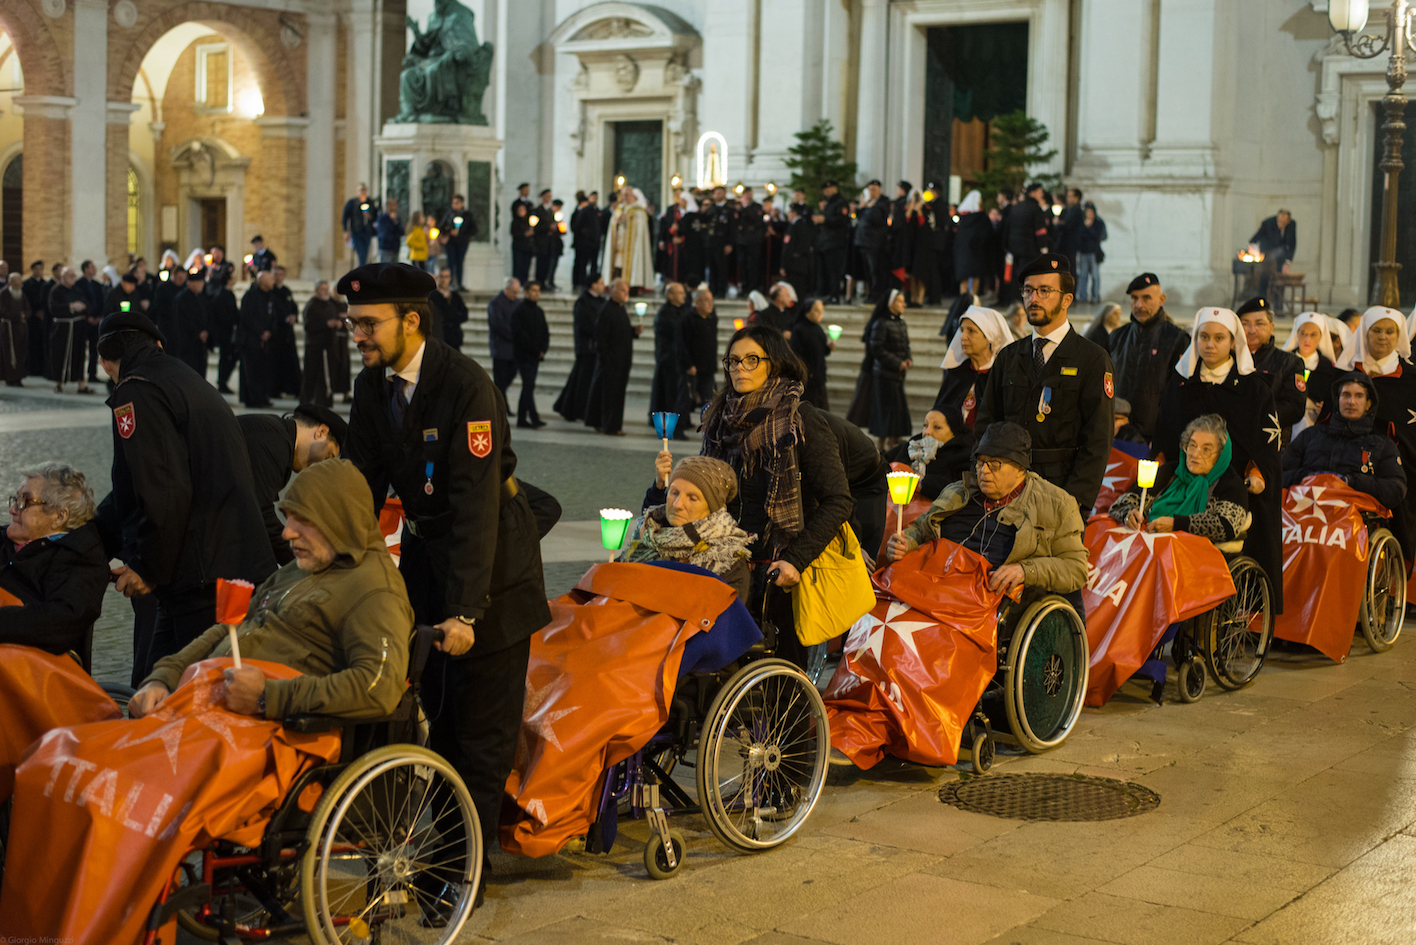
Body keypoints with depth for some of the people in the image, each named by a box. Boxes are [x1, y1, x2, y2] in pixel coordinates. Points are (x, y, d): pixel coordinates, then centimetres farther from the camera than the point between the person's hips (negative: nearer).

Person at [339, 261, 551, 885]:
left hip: (490, 558, -7)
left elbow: (477, 503, -28)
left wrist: (465, 610, -31)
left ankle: (468, 861, 7)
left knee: (483, 721, -1)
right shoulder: (372, 386, -1)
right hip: (425, 547, 7)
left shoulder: (466, 386, -24)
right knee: (430, 705, 14)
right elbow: (364, 486, 7)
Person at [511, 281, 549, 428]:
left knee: (528, 387, 9)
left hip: (536, 355, 7)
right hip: (524, 355, -7)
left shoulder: (539, 311, 14)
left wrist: (543, 349, -1)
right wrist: (536, 351, -12)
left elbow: (545, 332, 17)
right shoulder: (520, 311, -9)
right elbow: (520, 334, -14)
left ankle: (521, 419, 13)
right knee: (529, 385, -13)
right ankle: (534, 418, -17)